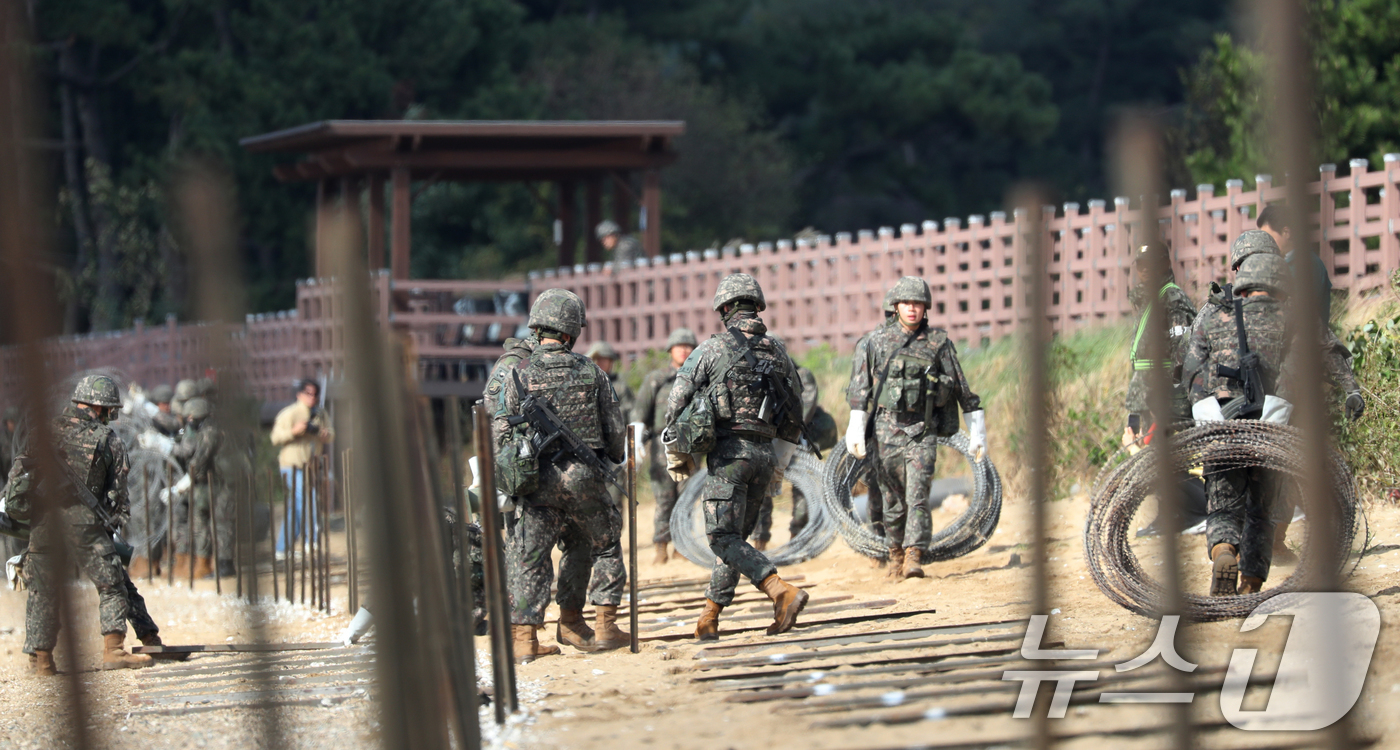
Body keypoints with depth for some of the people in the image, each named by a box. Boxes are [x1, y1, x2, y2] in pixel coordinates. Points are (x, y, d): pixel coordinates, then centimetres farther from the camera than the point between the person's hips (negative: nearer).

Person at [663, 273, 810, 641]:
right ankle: (709, 618, 18)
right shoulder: (776, 351, 10)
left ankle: (783, 592, -26)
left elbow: (678, 399, -3)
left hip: (728, 451, -6)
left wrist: (676, 452, 9)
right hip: (764, 453, 6)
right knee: (735, 537, 15)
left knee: (724, 539, -7)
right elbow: (793, 409, 15)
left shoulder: (713, 348, -5)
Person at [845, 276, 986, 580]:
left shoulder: (939, 342, 2)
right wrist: (855, 429, 0)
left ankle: (914, 558, -16)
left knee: (917, 495, -13)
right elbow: (861, 386, 7)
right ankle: (896, 553, 24)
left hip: (923, 431, -1)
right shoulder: (878, 340, 5)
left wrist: (977, 430, 8)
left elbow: (961, 387, 7)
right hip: (887, 429, 1)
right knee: (893, 498, 7)